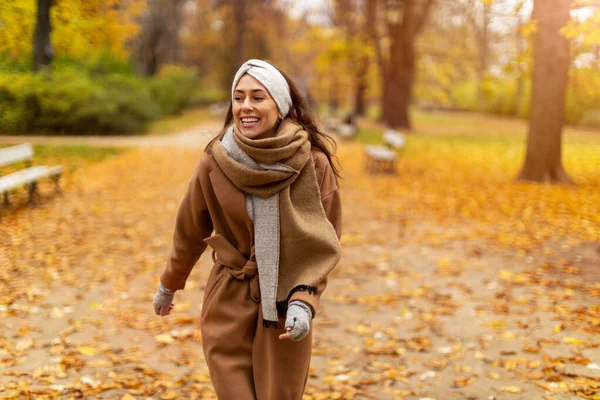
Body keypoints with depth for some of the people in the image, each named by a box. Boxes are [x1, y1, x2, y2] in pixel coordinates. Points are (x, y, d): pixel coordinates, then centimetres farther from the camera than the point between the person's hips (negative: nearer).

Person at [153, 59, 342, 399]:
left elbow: (325, 243, -7)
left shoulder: (314, 164, -11)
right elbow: (191, 231, 7)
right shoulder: (217, 161, -8)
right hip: (229, 303, 1)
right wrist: (169, 285, 18)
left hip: (286, 308, 0)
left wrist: (304, 300, -20)